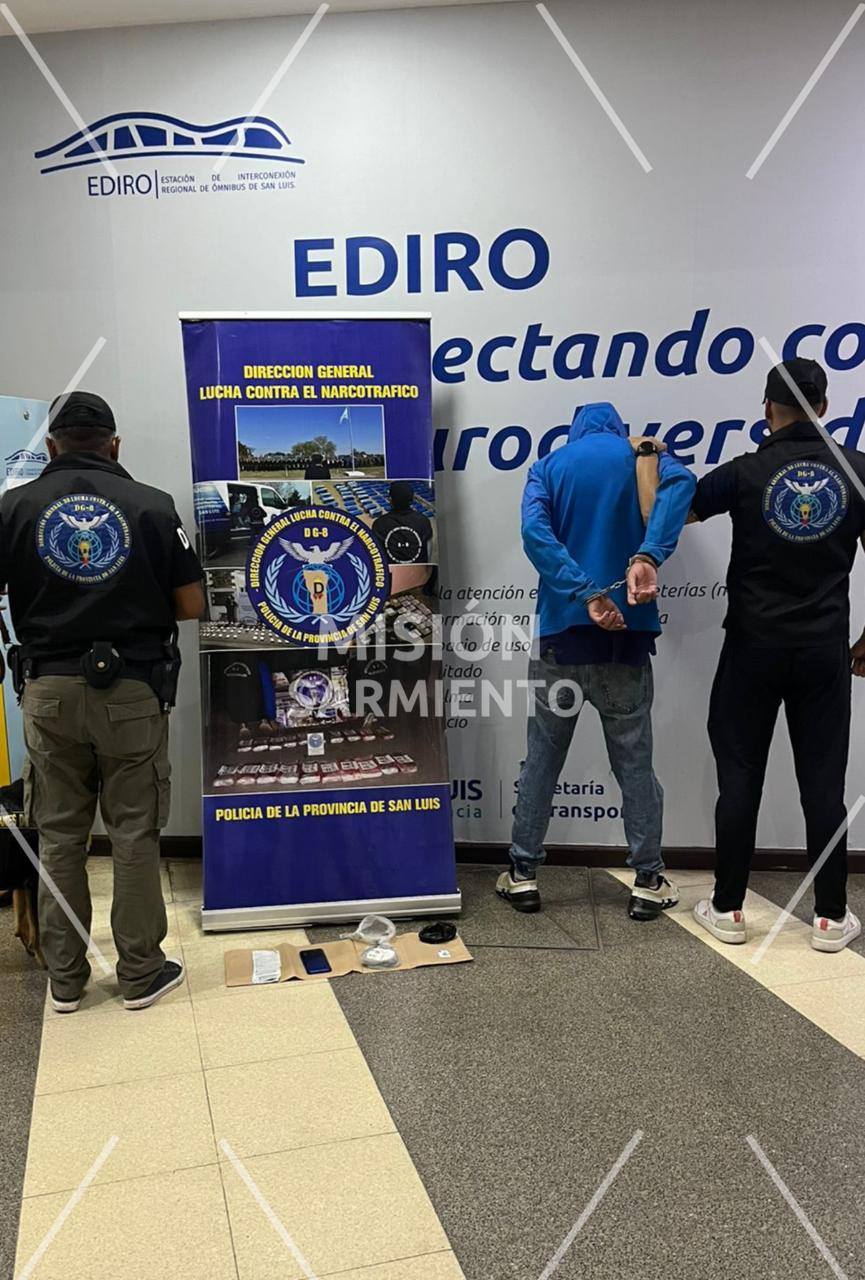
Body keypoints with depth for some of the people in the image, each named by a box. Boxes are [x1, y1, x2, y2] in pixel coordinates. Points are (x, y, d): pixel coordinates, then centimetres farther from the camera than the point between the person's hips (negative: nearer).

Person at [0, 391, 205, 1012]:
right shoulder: (153, 506, -4)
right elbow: (191, 606, -3)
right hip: (132, 691, -1)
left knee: (59, 836, 12)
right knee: (134, 834, 9)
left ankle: (65, 978, 23)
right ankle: (141, 973, 19)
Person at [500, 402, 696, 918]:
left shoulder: (549, 465, 9)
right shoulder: (640, 455, 8)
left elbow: (535, 531, -12)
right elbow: (680, 481, -17)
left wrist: (587, 595, -18)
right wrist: (648, 554, -27)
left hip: (561, 636, 1)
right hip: (626, 640, 0)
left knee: (542, 761, 11)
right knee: (635, 764, 9)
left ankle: (523, 875, 18)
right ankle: (649, 882, 17)